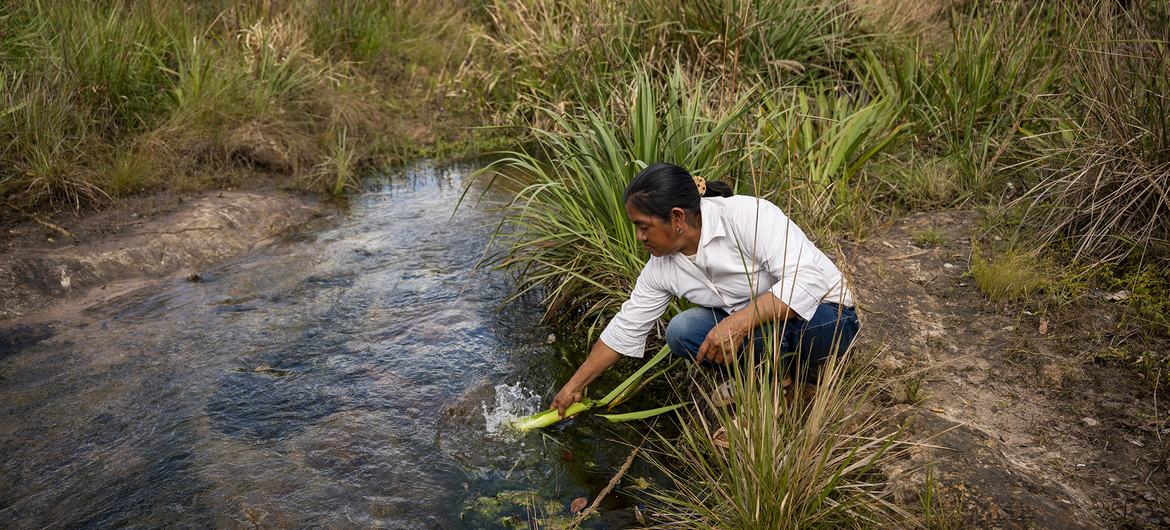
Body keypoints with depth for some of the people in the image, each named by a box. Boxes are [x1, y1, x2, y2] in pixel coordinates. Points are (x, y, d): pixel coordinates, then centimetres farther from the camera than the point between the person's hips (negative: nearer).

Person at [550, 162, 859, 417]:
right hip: (758, 331, 6)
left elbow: (807, 279, -34)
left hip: (826, 318, -6)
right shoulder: (661, 267, -5)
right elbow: (625, 329, 5)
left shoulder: (747, 214, -26)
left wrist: (738, 322, -41)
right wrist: (574, 387, 7)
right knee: (682, 332, -17)